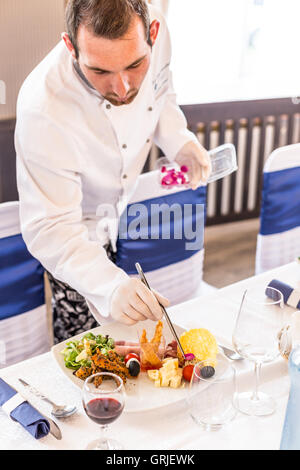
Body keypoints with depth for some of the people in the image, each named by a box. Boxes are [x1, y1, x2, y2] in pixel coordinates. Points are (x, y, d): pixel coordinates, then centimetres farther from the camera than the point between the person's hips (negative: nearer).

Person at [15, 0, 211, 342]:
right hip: (76, 231, -5)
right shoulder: (44, 110, -42)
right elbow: (51, 228, -36)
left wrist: (180, 142, -19)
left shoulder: (153, 29, -25)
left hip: (124, 204, 6)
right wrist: (111, 285, -52)